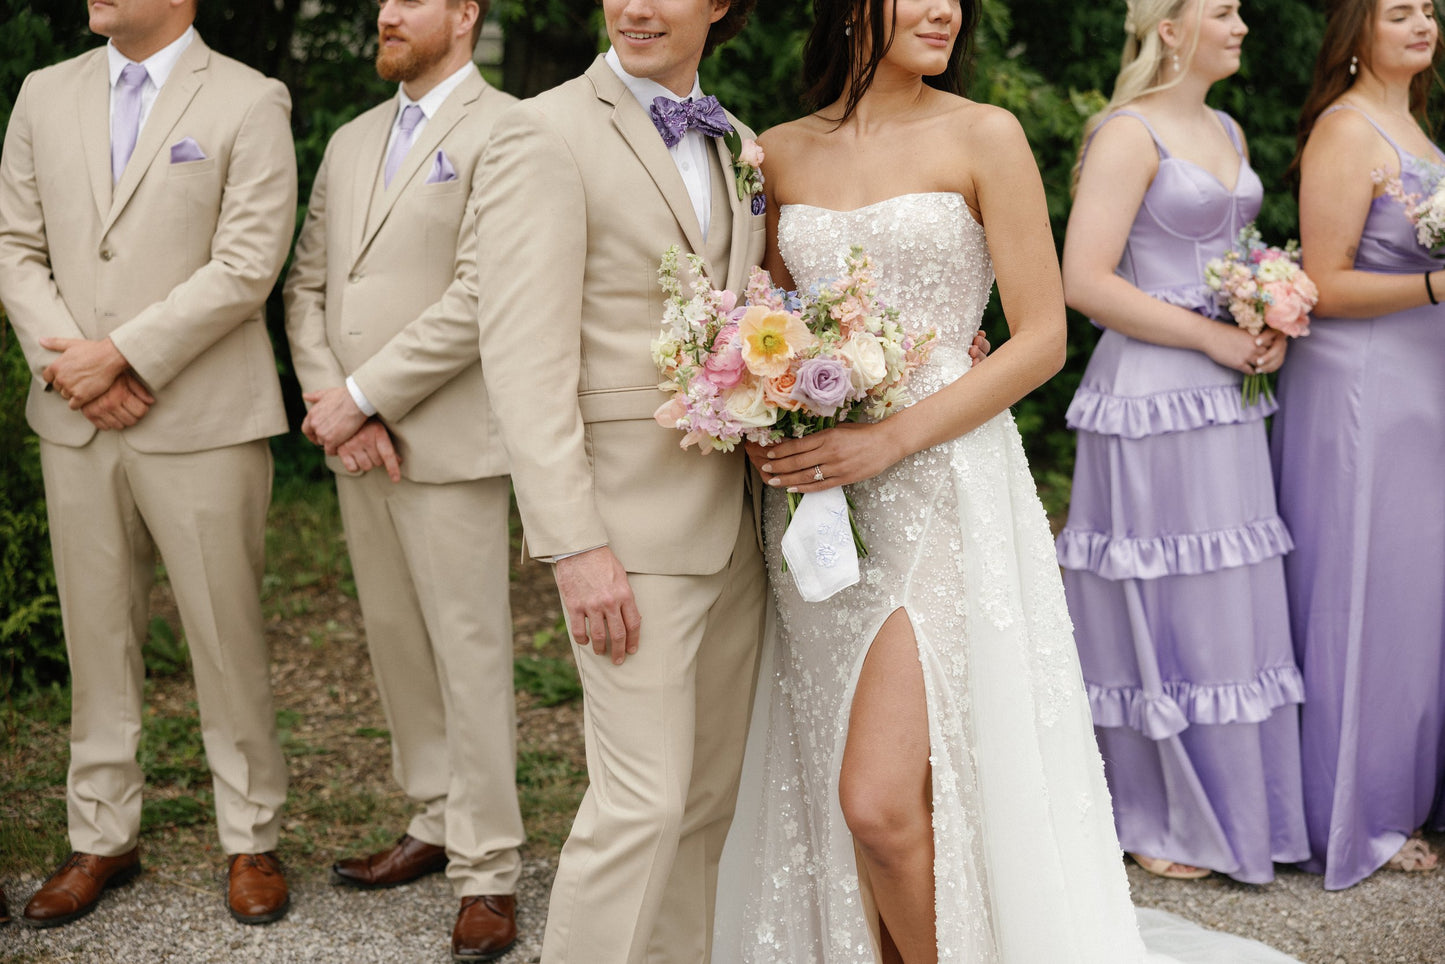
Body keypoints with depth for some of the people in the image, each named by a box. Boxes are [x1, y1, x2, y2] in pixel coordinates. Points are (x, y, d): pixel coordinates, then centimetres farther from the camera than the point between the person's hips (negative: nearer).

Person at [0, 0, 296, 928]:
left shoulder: (249, 103, -2)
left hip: (202, 420, -4)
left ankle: (252, 841, 15)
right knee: (97, 635, 11)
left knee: (228, 636, 1)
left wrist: (122, 354, -13)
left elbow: (247, 264, -11)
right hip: (76, 422, 4)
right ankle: (103, 838, 22)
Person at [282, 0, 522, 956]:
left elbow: (479, 297, -16)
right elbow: (307, 284, 13)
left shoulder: (502, 132, -7)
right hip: (355, 442, 7)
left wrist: (362, 396, -14)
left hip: (448, 441, -7)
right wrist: (332, 405, -4)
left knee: (470, 653, -3)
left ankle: (488, 870, 5)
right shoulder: (352, 142, 17)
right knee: (397, 643, 14)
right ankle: (437, 821, 28)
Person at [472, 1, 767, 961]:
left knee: (709, 795, 12)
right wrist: (575, 545, -20)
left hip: (736, 516, 7)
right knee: (642, 799, -6)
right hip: (630, 520, -7)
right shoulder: (547, 133, -7)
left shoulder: (737, 145, 15)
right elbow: (525, 358, -14)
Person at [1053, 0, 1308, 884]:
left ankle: (1236, 805, 24)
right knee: (1165, 608, -1)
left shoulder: (1228, 132, 15)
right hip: (1153, 401, -8)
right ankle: (1159, 819, 13)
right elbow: (1086, 282, -18)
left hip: (1226, 399, 8)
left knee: (1234, 604, 12)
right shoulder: (1129, 135, -11)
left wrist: (1271, 324, 5)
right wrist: (1216, 339, -16)